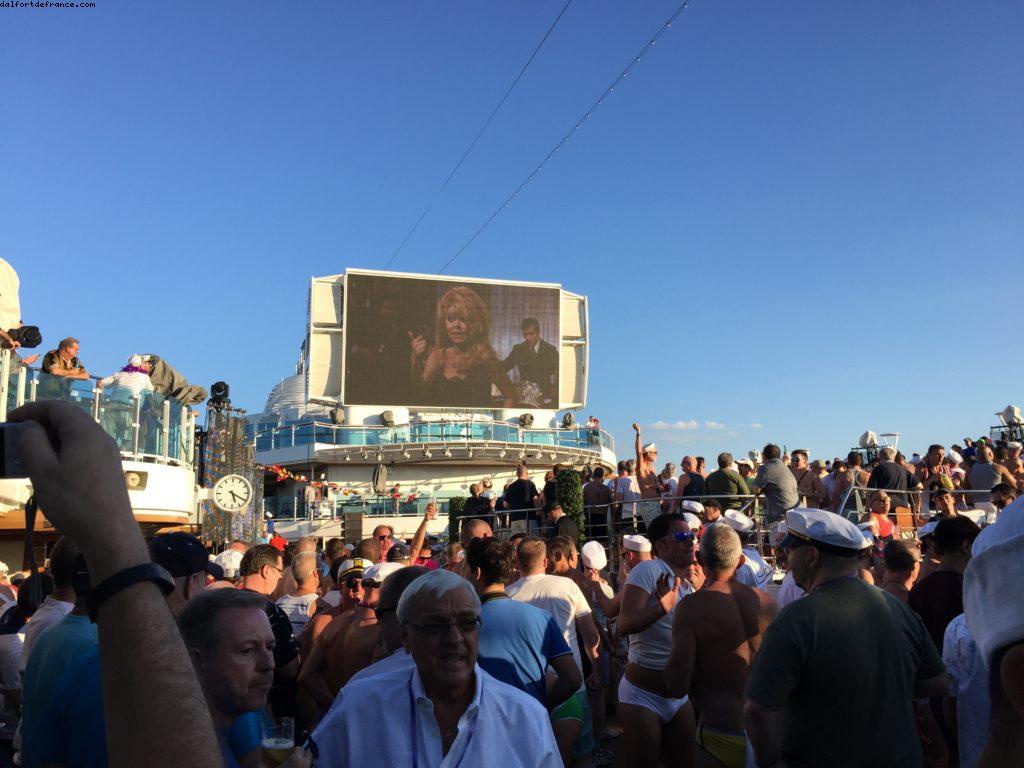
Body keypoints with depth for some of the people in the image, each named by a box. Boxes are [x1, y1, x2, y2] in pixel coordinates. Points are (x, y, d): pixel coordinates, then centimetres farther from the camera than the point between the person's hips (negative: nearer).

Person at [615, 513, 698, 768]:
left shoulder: (689, 586, 10)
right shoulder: (648, 570, -17)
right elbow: (624, 626, -25)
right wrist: (662, 608, -41)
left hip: (679, 697, 8)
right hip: (643, 696, -8)